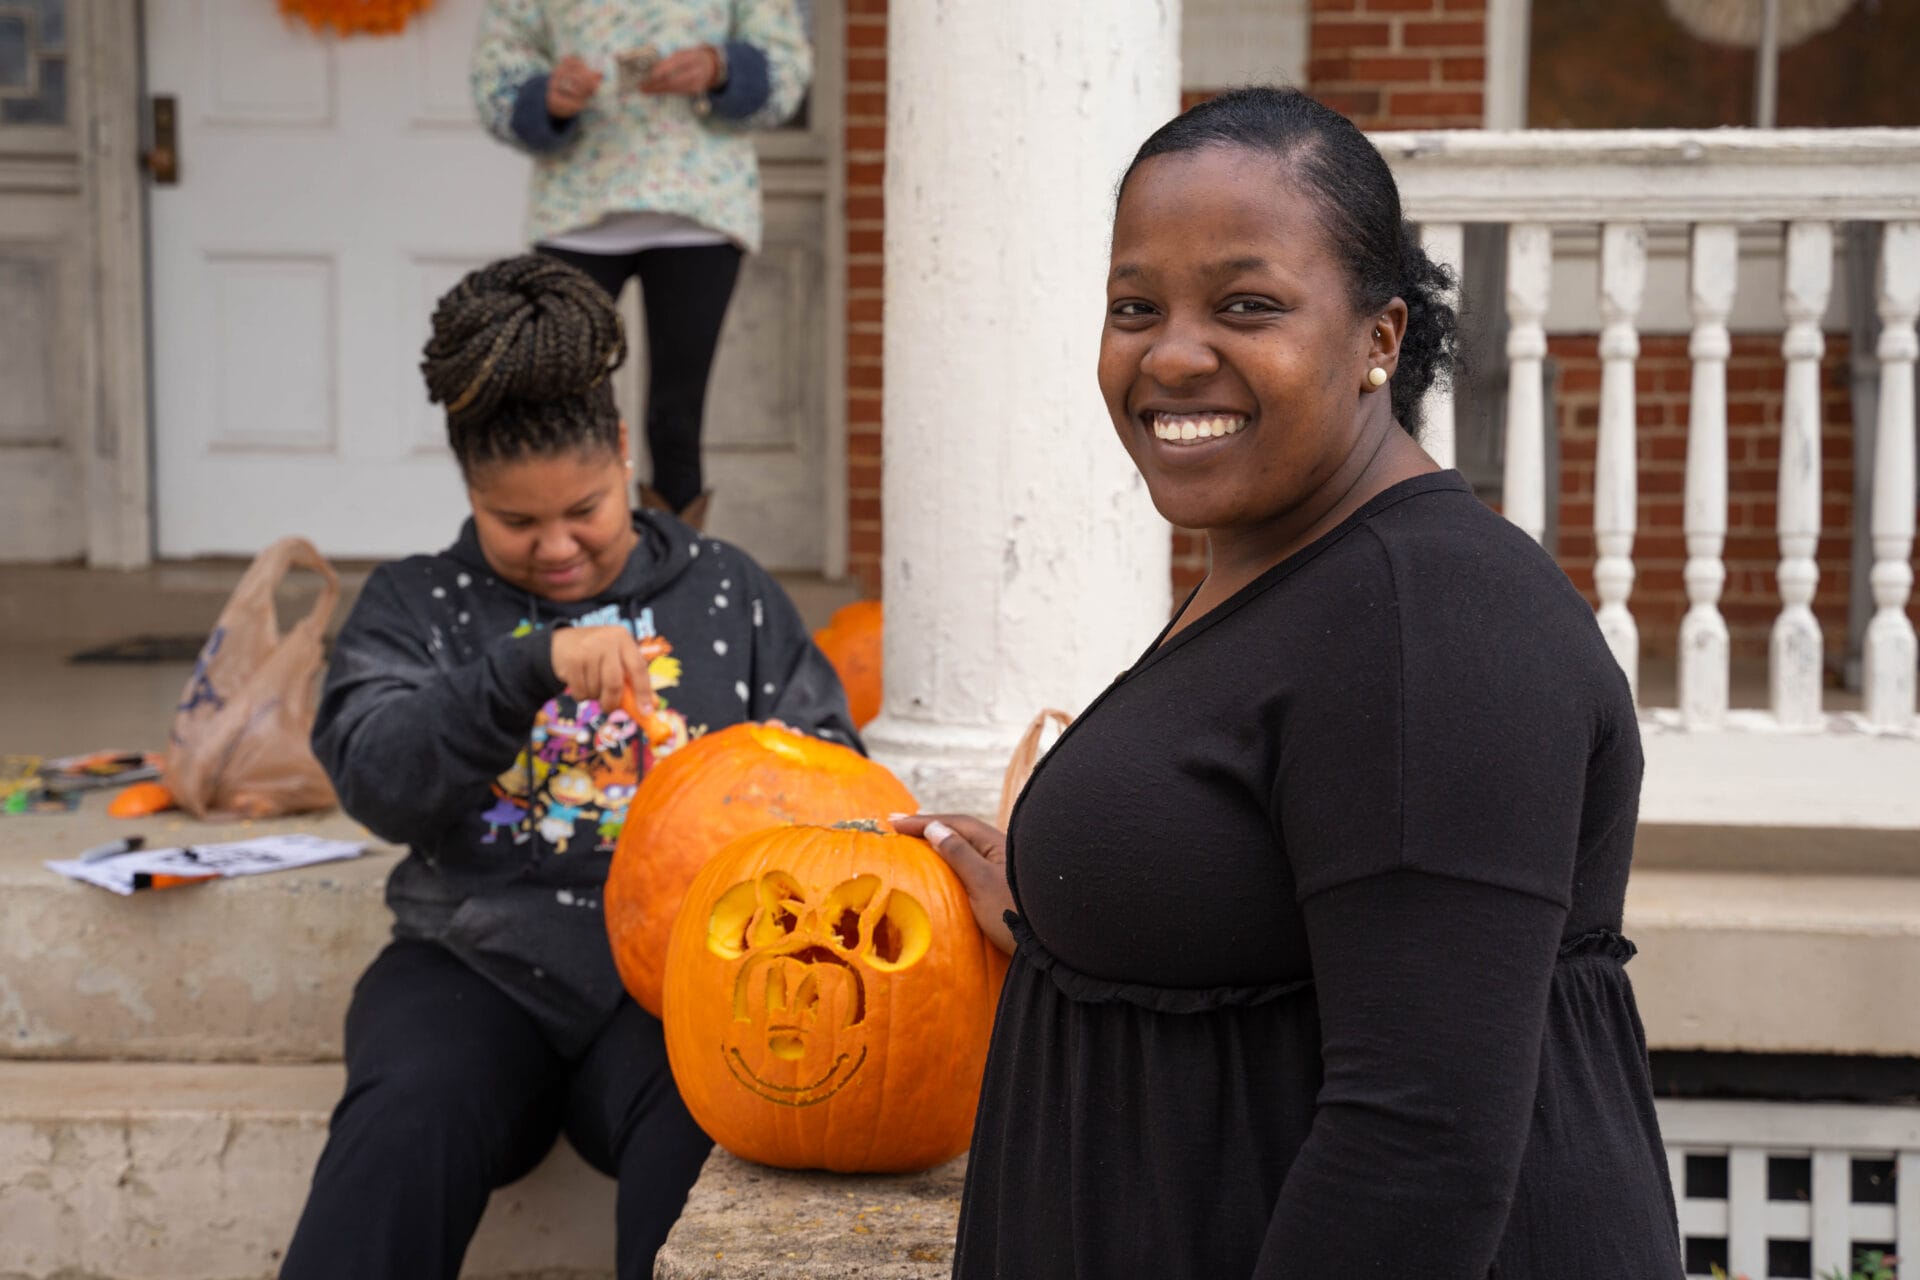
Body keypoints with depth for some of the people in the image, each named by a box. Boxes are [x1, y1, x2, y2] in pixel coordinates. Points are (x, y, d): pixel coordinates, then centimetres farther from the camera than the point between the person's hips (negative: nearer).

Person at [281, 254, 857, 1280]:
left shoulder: (728, 594, 17)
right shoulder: (416, 605, 14)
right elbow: (377, 782, -4)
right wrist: (529, 669, -19)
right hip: (480, 962, 0)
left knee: (708, 1130, -34)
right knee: (406, 1127, -32)